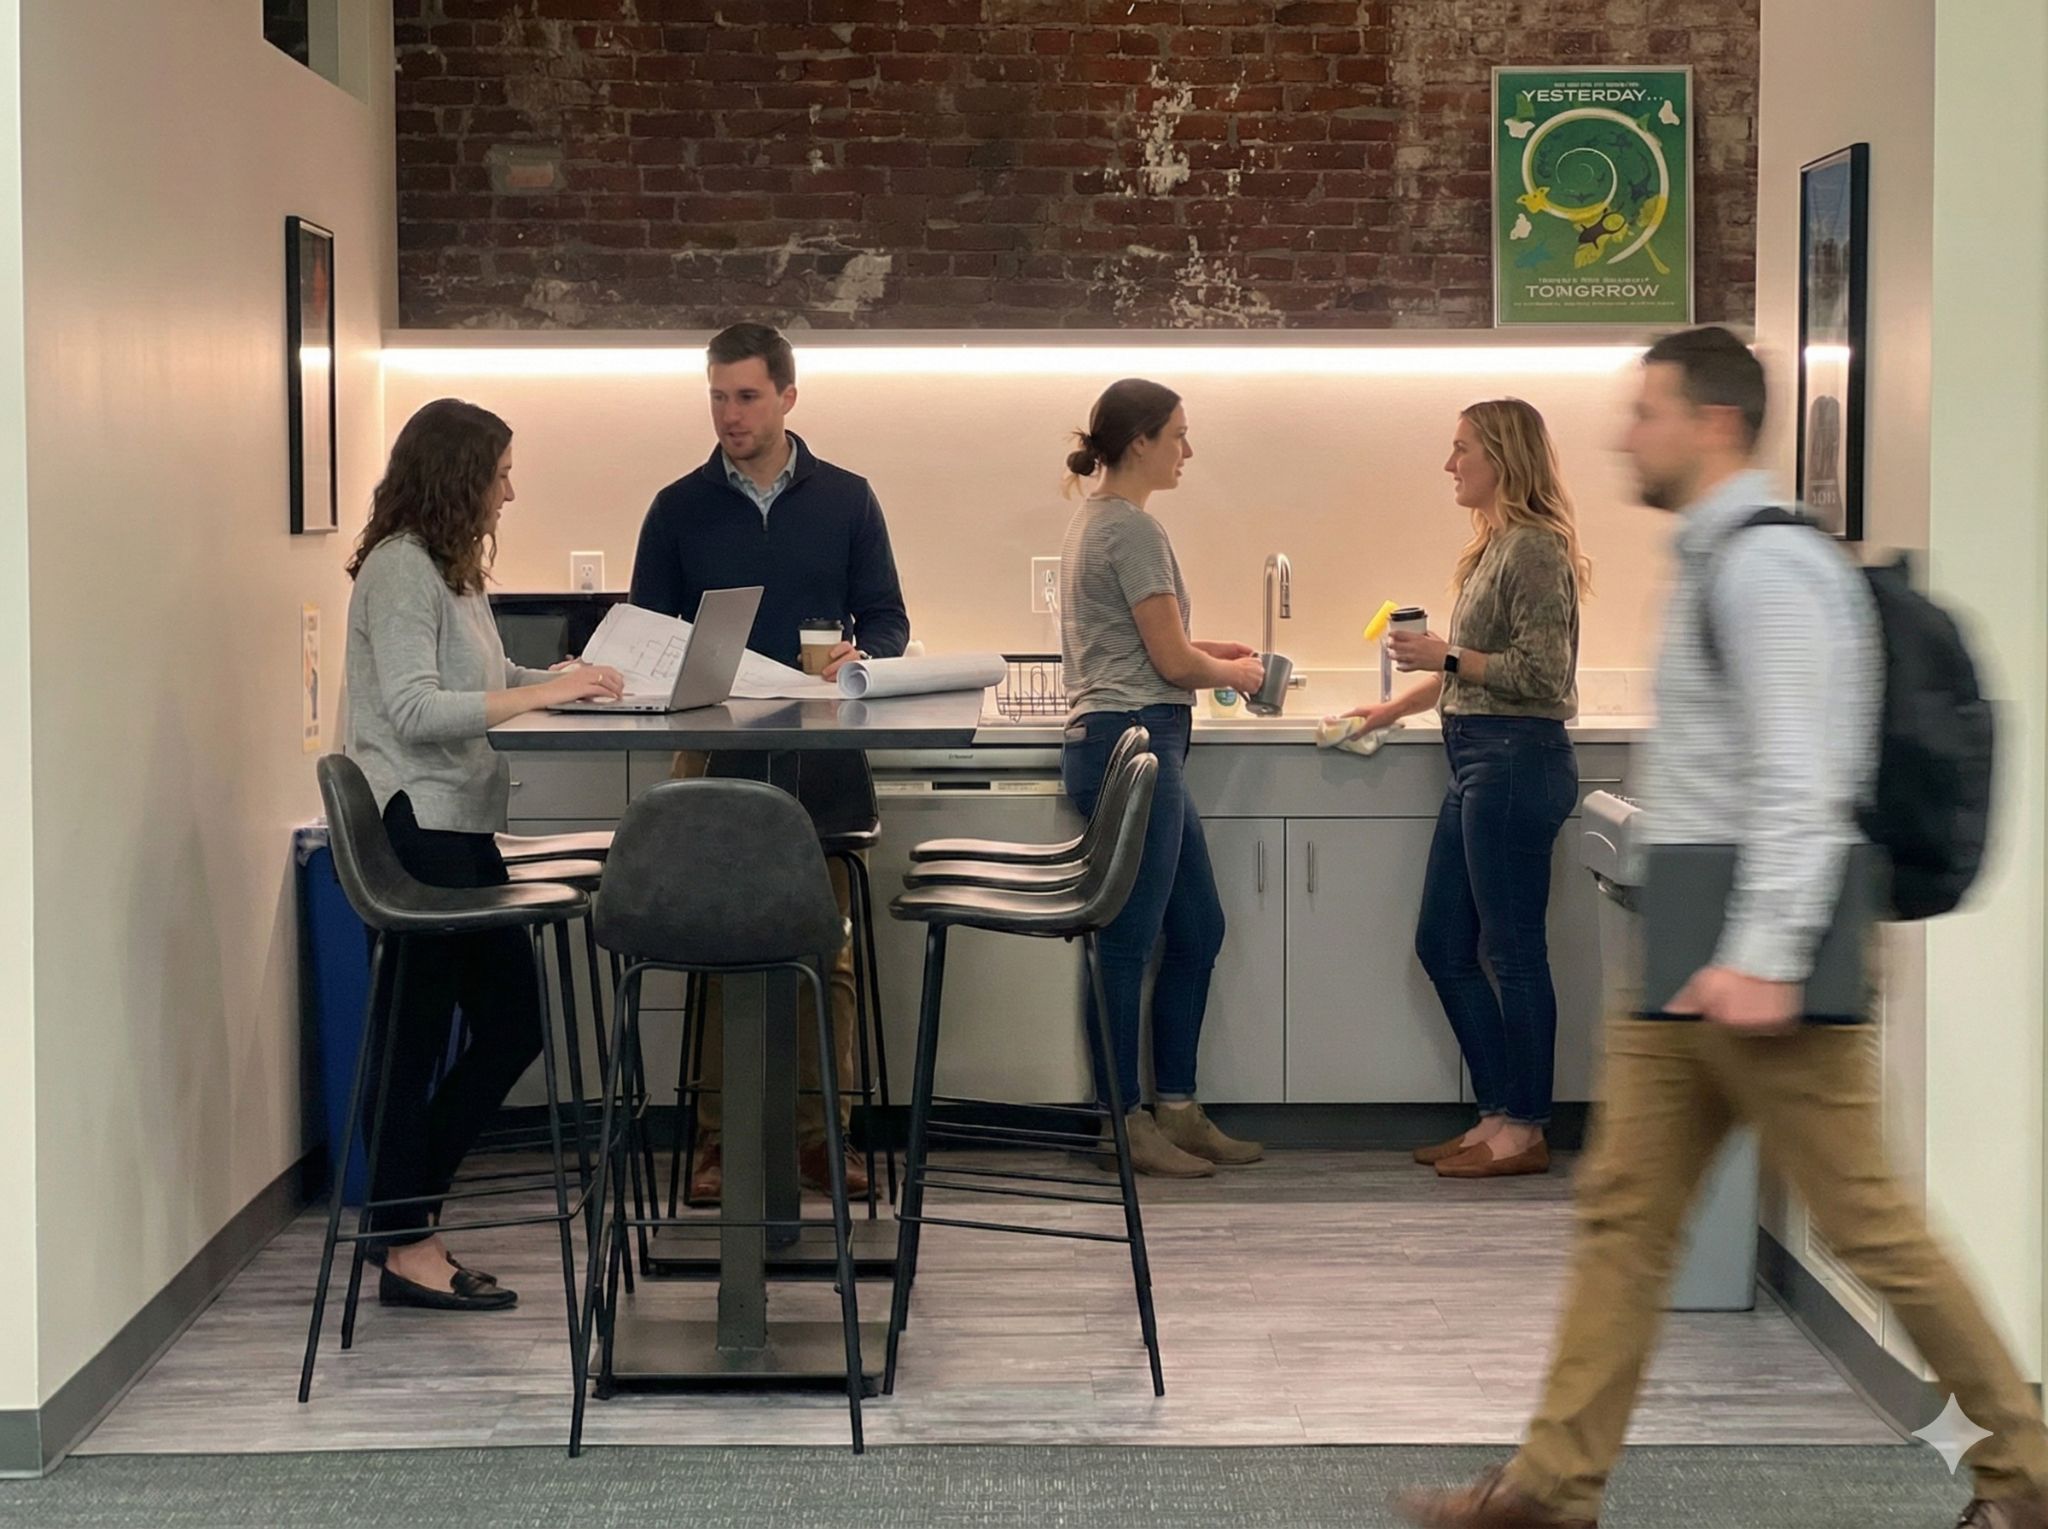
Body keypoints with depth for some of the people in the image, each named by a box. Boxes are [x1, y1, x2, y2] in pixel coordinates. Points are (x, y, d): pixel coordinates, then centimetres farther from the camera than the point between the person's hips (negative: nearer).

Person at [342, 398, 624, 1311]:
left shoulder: (450, 567, 17)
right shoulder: (398, 569, -13)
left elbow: (486, 683, 25)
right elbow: (414, 710, -21)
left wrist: (576, 678, 11)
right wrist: (545, 694, -25)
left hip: (458, 825, 10)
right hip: (413, 827, -10)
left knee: (512, 1020, 11)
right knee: (420, 1033, -3)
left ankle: (406, 1209, 20)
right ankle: (407, 1246, 6)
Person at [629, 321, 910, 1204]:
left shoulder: (846, 500, 8)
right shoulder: (679, 509, 8)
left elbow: (888, 620, 9)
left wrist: (858, 655, -13)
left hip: (824, 763, 0)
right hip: (714, 755, 0)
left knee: (826, 950, 2)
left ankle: (821, 1135, 9)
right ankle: (717, 1139, 6)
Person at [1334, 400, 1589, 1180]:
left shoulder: (1534, 550, -13)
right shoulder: (1496, 546, 17)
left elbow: (1543, 675, -19)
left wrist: (1447, 655, -15)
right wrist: (1396, 707, 27)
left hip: (1517, 763, -11)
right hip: (1481, 764, 11)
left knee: (1514, 953, -3)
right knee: (1442, 943, 12)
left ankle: (1525, 1131, 5)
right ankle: (1501, 1113, 19)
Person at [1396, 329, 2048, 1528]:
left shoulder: (1770, 566, -15)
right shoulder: (1716, 562, 16)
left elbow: (1802, 782, -23)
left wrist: (1765, 960, -28)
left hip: (1752, 967, -10)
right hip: (1692, 962, 10)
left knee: (1869, 1225, -2)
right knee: (1626, 1209, 9)